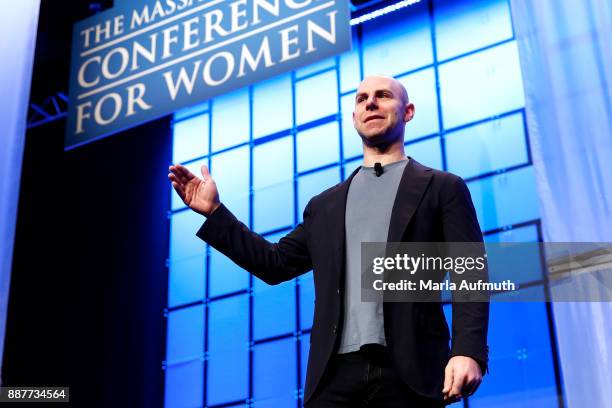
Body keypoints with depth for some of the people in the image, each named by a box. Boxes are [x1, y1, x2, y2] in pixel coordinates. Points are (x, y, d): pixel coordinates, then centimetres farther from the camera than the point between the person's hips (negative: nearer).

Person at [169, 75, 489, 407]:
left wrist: (469, 351, -14)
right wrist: (214, 212, 15)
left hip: (409, 371, -3)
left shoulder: (442, 188, 11)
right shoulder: (325, 205, 23)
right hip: (337, 371, 3)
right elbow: (276, 264, 21)